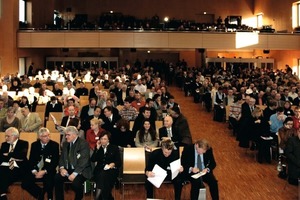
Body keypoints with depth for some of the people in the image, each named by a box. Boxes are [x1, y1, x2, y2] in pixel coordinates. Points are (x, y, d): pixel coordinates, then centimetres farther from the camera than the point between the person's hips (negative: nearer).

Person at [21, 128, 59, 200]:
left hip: (48, 171, -3)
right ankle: (40, 193, 9)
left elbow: (55, 162, -7)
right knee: (25, 184, -16)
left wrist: (44, 171, -18)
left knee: (48, 185, -30)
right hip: (36, 170, 4)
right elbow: (31, 160, 6)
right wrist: (34, 171, -13)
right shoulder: (34, 145, 8)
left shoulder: (55, 145, -3)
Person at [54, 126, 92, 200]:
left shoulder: (83, 143, -10)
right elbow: (62, 158, 14)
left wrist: (75, 173, -26)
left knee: (75, 183, -32)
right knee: (56, 178, -19)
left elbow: (83, 161, -18)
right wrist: (62, 168, -7)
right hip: (68, 170, 6)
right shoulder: (65, 144, 12)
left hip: (81, 171, -6)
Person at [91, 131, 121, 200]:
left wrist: (113, 164, -14)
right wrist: (97, 148, -1)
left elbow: (119, 162, 8)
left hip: (111, 170, -2)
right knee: (102, 175, -32)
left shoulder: (114, 148, 13)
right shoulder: (98, 148, 18)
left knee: (103, 175, -34)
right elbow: (93, 160, 3)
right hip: (99, 170, 2)